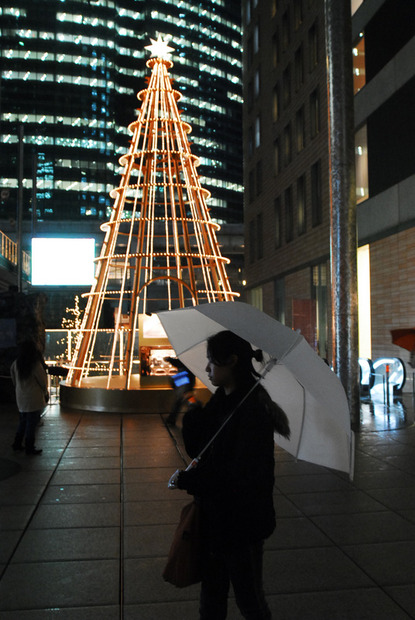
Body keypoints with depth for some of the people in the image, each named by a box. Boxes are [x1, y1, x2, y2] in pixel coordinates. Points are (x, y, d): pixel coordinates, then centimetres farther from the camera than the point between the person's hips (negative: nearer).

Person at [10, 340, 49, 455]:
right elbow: (43, 381, -10)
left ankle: (17, 444, 26)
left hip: (20, 397, 6)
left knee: (23, 421, 19)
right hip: (34, 398, -6)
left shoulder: (16, 363, -1)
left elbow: (14, 381, 9)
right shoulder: (36, 364, -18)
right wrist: (45, 393, 6)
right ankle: (29, 447, 9)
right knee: (32, 423, 3)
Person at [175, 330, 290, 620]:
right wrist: (193, 411, -10)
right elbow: (196, 449, 5)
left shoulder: (253, 411, -23)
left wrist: (186, 480, -18)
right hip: (215, 520, 8)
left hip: (242, 524, -8)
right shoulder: (219, 402, 2)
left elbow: (240, 478, -26)